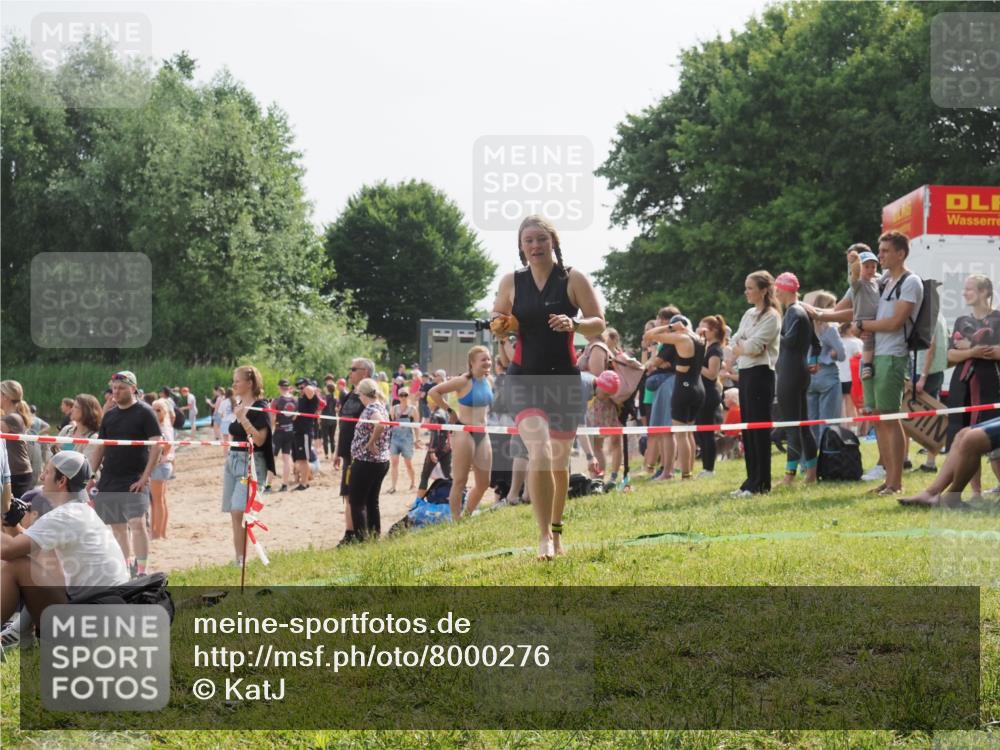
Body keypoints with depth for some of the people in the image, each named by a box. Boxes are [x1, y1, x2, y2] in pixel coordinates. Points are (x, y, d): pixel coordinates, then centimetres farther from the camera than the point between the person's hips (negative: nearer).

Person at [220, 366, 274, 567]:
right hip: (233, 460, 8)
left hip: (251, 462, -8)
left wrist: (243, 419, -22)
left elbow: (259, 439, -17)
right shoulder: (238, 406, 15)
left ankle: (241, 560, -16)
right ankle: (238, 559, 10)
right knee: (234, 514, 5)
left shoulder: (260, 407, -9)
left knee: (239, 511, -18)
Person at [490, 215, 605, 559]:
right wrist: (501, 328, -8)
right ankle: (544, 536, -14)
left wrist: (574, 324, -24)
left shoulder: (573, 279, -1)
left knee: (559, 460, 11)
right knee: (539, 453, -19)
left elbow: (599, 322, -3)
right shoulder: (511, 282, 5)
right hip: (525, 378, 0)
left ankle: (556, 530, 30)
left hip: (564, 378, 0)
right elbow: (496, 321, 15)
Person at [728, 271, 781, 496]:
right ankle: (752, 480, 13)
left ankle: (761, 483, -4)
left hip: (760, 374, -8)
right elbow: (735, 344, 12)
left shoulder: (771, 316, -8)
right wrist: (744, 348, -7)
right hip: (745, 373, 8)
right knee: (748, 428, 8)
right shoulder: (749, 315, 17)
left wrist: (740, 347, 1)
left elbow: (753, 347, -16)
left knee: (759, 428, -6)